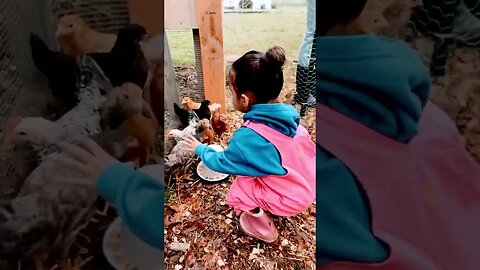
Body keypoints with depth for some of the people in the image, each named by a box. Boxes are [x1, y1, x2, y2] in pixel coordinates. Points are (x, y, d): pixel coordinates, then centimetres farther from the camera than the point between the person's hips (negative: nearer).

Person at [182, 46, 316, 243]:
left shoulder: (247, 137, -27)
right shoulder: (288, 115, -9)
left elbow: (222, 163, -9)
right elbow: (309, 149, 6)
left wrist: (200, 149, 11)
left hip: (291, 198, -7)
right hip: (309, 187, 7)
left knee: (236, 194, 5)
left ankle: (264, 231, 21)